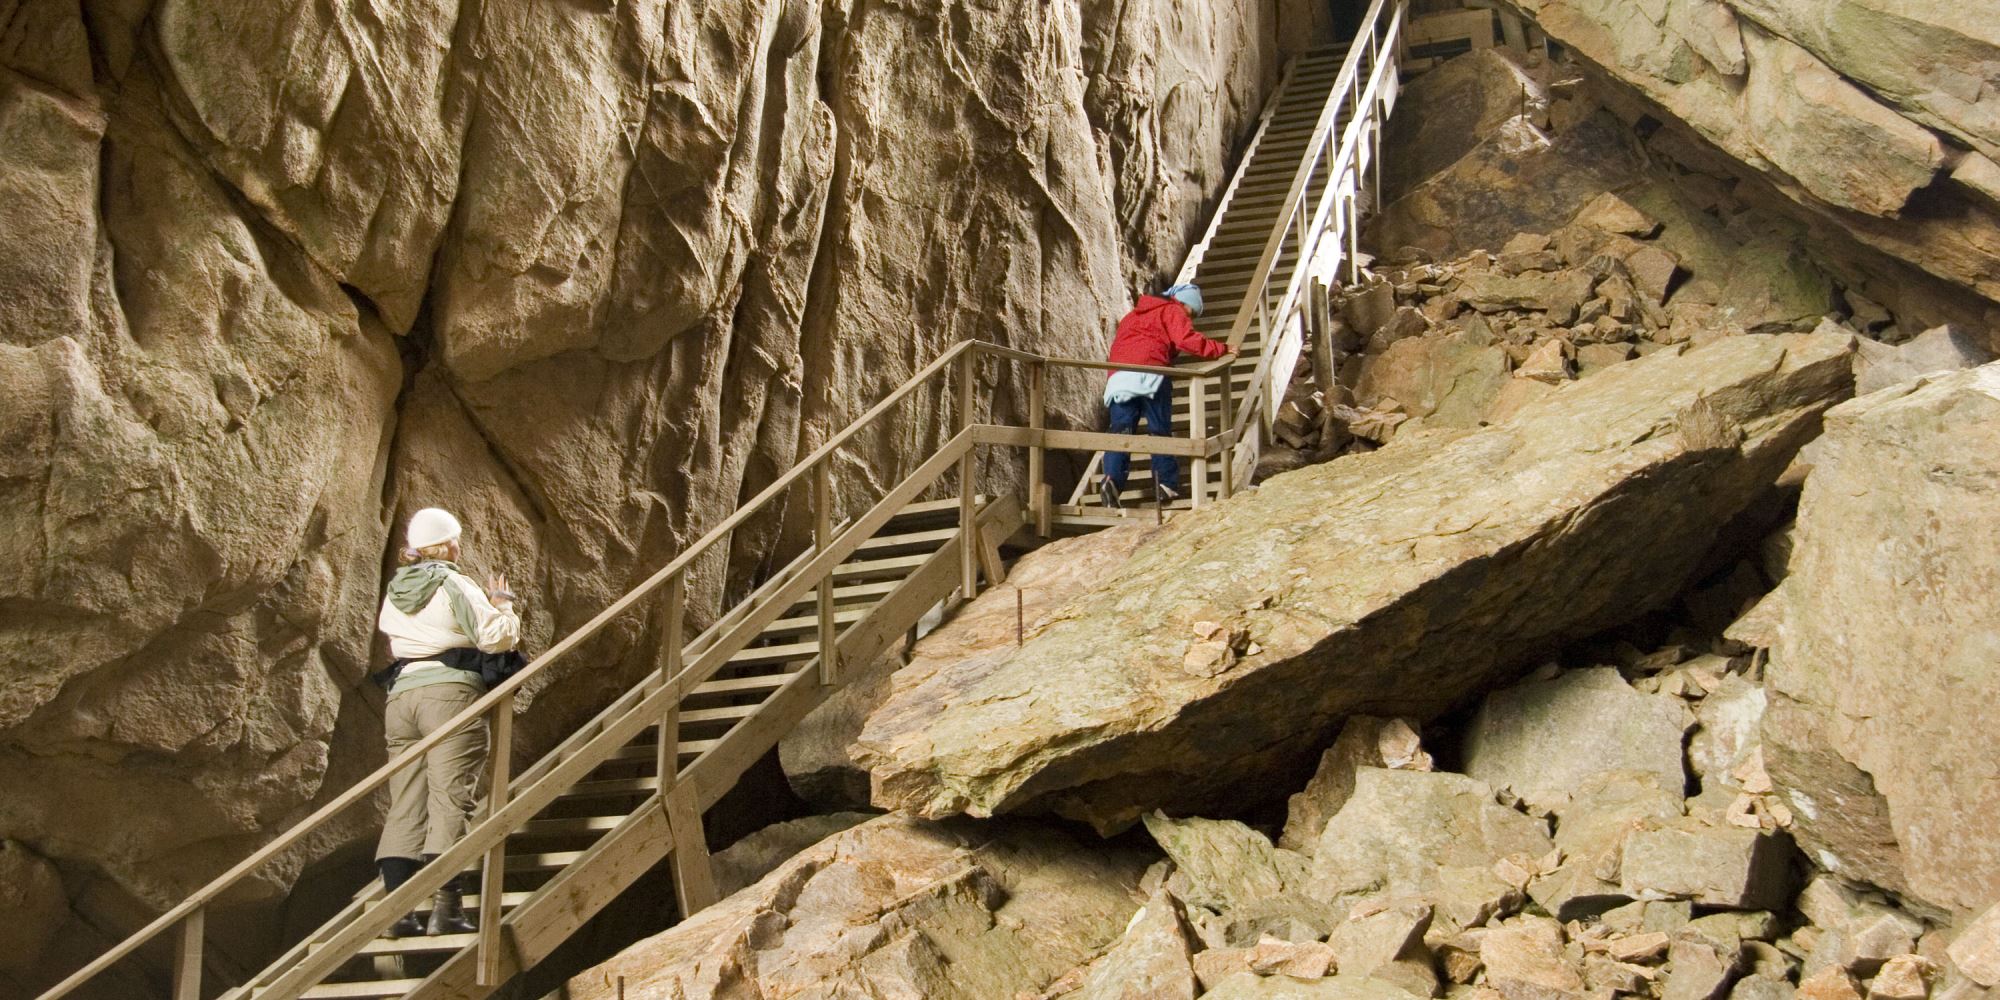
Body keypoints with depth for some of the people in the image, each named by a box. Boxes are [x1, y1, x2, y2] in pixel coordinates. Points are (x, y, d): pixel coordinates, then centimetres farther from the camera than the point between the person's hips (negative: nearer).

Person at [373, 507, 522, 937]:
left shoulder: (393, 594, 17)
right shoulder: (455, 586, -2)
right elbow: (499, 638, -9)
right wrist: (502, 604, 11)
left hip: (401, 694, 6)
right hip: (451, 692, -6)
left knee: (405, 806, 6)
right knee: (451, 799, -7)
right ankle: (446, 906, -13)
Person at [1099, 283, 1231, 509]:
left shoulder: (1133, 314, 36)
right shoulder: (1173, 311, 14)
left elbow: (1117, 343, 37)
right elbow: (1187, 340, -2)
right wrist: (1221, 349, 6)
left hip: (1117, 378, 5)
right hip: (1150, 376, -5)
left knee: (1120, 430, -2)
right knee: (1160, 430, 4)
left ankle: (1112, 479, -22)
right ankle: (1166, 484, -1)